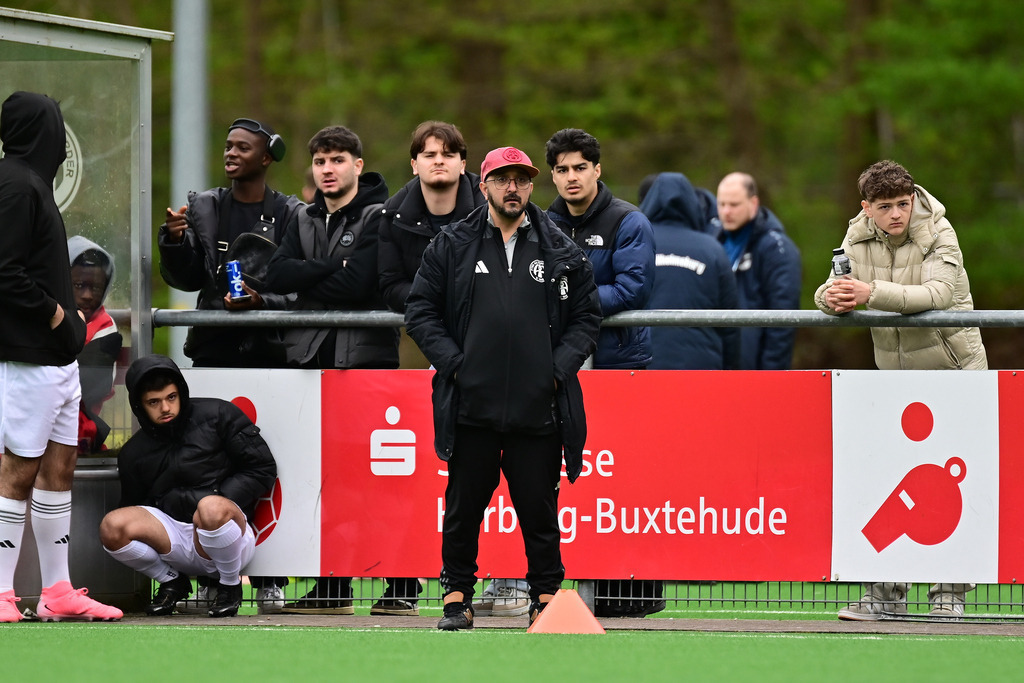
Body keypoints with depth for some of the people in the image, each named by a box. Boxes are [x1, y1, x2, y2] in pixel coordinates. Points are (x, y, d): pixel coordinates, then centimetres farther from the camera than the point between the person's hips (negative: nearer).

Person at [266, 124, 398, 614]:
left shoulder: (379, 218, -2)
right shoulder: (304, 220, 16)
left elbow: (357, 284, -15)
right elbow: (278, 277, 0)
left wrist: (307, 278, -3)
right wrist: (332, 270, -11)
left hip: (365, 357, -6)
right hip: (310, 356, 6)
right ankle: (332, 588, 5)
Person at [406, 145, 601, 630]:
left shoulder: (560, 251, 8)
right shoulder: (452, 246, 6)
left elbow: (587, 317, 11)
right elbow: (420, 311, 7)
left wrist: (559, 369, -2)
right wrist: (453, 362, -5)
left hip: (538, 408, 0)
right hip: (471, 406, 0)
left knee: (539, 509, 4)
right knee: (464, 506, 5)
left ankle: (546, 598, 14)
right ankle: (457, 598, 15)